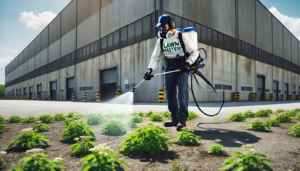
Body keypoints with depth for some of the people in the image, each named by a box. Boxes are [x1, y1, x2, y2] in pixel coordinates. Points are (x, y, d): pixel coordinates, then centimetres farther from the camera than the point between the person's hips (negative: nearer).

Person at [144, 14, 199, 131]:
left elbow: (194, 52, 1)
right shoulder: (161, 40, 10)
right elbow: (155, 57, 10)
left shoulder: (182, 37, -2)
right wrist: (150, 69, -6)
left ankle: (182, 119, -6)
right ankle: (175, 119, 18)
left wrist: (188, 63, -15)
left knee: (182, 92, -13)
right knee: (170, 94, 5)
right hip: (169, 69, 5)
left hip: (182, 68, -5)